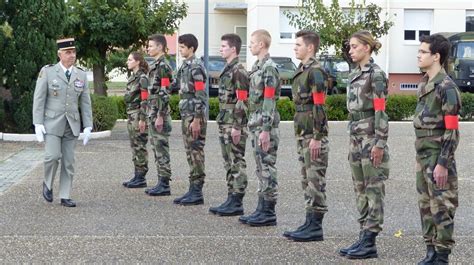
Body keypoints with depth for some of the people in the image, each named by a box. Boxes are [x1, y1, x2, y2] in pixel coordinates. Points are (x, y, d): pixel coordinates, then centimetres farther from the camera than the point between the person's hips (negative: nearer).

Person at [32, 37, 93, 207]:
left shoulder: (81, 75, 5)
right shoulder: (47, 72, -5)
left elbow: (85, 102, 6)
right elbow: (39, 99, -6)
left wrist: (88, 127, 0)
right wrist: (38, 124, -12)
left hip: (72, 124, 3)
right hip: (52, 123, -3)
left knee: (68, 161, 2)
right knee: (53, 156, -15)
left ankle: (65, 196, 9)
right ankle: (48, 184, 13)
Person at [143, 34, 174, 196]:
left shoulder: (163, 66, -13)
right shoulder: (155, 66, 17)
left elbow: (164, 93, -19)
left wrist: (160, 116, -22)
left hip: (159, 114, -10)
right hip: (153, 113, 10)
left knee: (161, 148, -6)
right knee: (157, 148, 11)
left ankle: (164, 185, -3)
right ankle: (161, 182, 16)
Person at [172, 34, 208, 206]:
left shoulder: (196, 67, -13)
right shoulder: (184, 66, 17)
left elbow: (200, 95, -18)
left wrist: (196, 120, -21)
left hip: (195, 116, -9)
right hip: (186, 115, 9)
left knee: (196, 152, -6)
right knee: (190, 153, 10)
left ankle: (197, 193, -3)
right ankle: (193, 190, 15)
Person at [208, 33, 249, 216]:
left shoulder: (238, 71, -13)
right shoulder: (227, 70, 17)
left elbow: (242, 101, -19)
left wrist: (237, 126, -21)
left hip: (234, 125, -10)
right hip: (225, 124, 10)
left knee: (237, 163, -5)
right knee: (229, 164, 12)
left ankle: (237, 204, -2)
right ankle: (231, 200, 17)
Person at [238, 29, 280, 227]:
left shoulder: (269, 68, -14)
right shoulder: (257, 66, 16)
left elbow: (269, 100, -19)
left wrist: (266, 130, -22)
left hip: (266, 124, -10)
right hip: (255, 123, 10)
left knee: (267, 167, -5)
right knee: (260, 168, 12)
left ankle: (269, 213, -1)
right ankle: (261, 209, 17)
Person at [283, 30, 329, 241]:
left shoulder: (315, 72, -14)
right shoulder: (302, 71, 16)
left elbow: (319, 107, -19)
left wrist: (317, 137, -21)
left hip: (314, 135, -10)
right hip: (303, 134, 10)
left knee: (316, 180, -5)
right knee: (307, 180, 12)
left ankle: (315, 227, -1)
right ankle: (310, 222, 18)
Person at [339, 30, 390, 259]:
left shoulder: (375, 74, -11)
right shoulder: (354, 75, 14)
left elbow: (380, 111, -16)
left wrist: (379, 143, -19)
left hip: (371, 137, -9)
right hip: (356, 137, 9)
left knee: (373, 189, -4)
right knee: (360, 189, 10)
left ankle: (370, 242, -1)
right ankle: (363, 237, 15)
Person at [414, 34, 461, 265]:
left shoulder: (446, 87, -15)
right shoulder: (424, 84, 13)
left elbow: (452, 131, -17)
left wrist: (443, 163, -20)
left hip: (438, 158, -9)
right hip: (423, 157, 9)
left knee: (441, 208, -2)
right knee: (426, 206, 13)